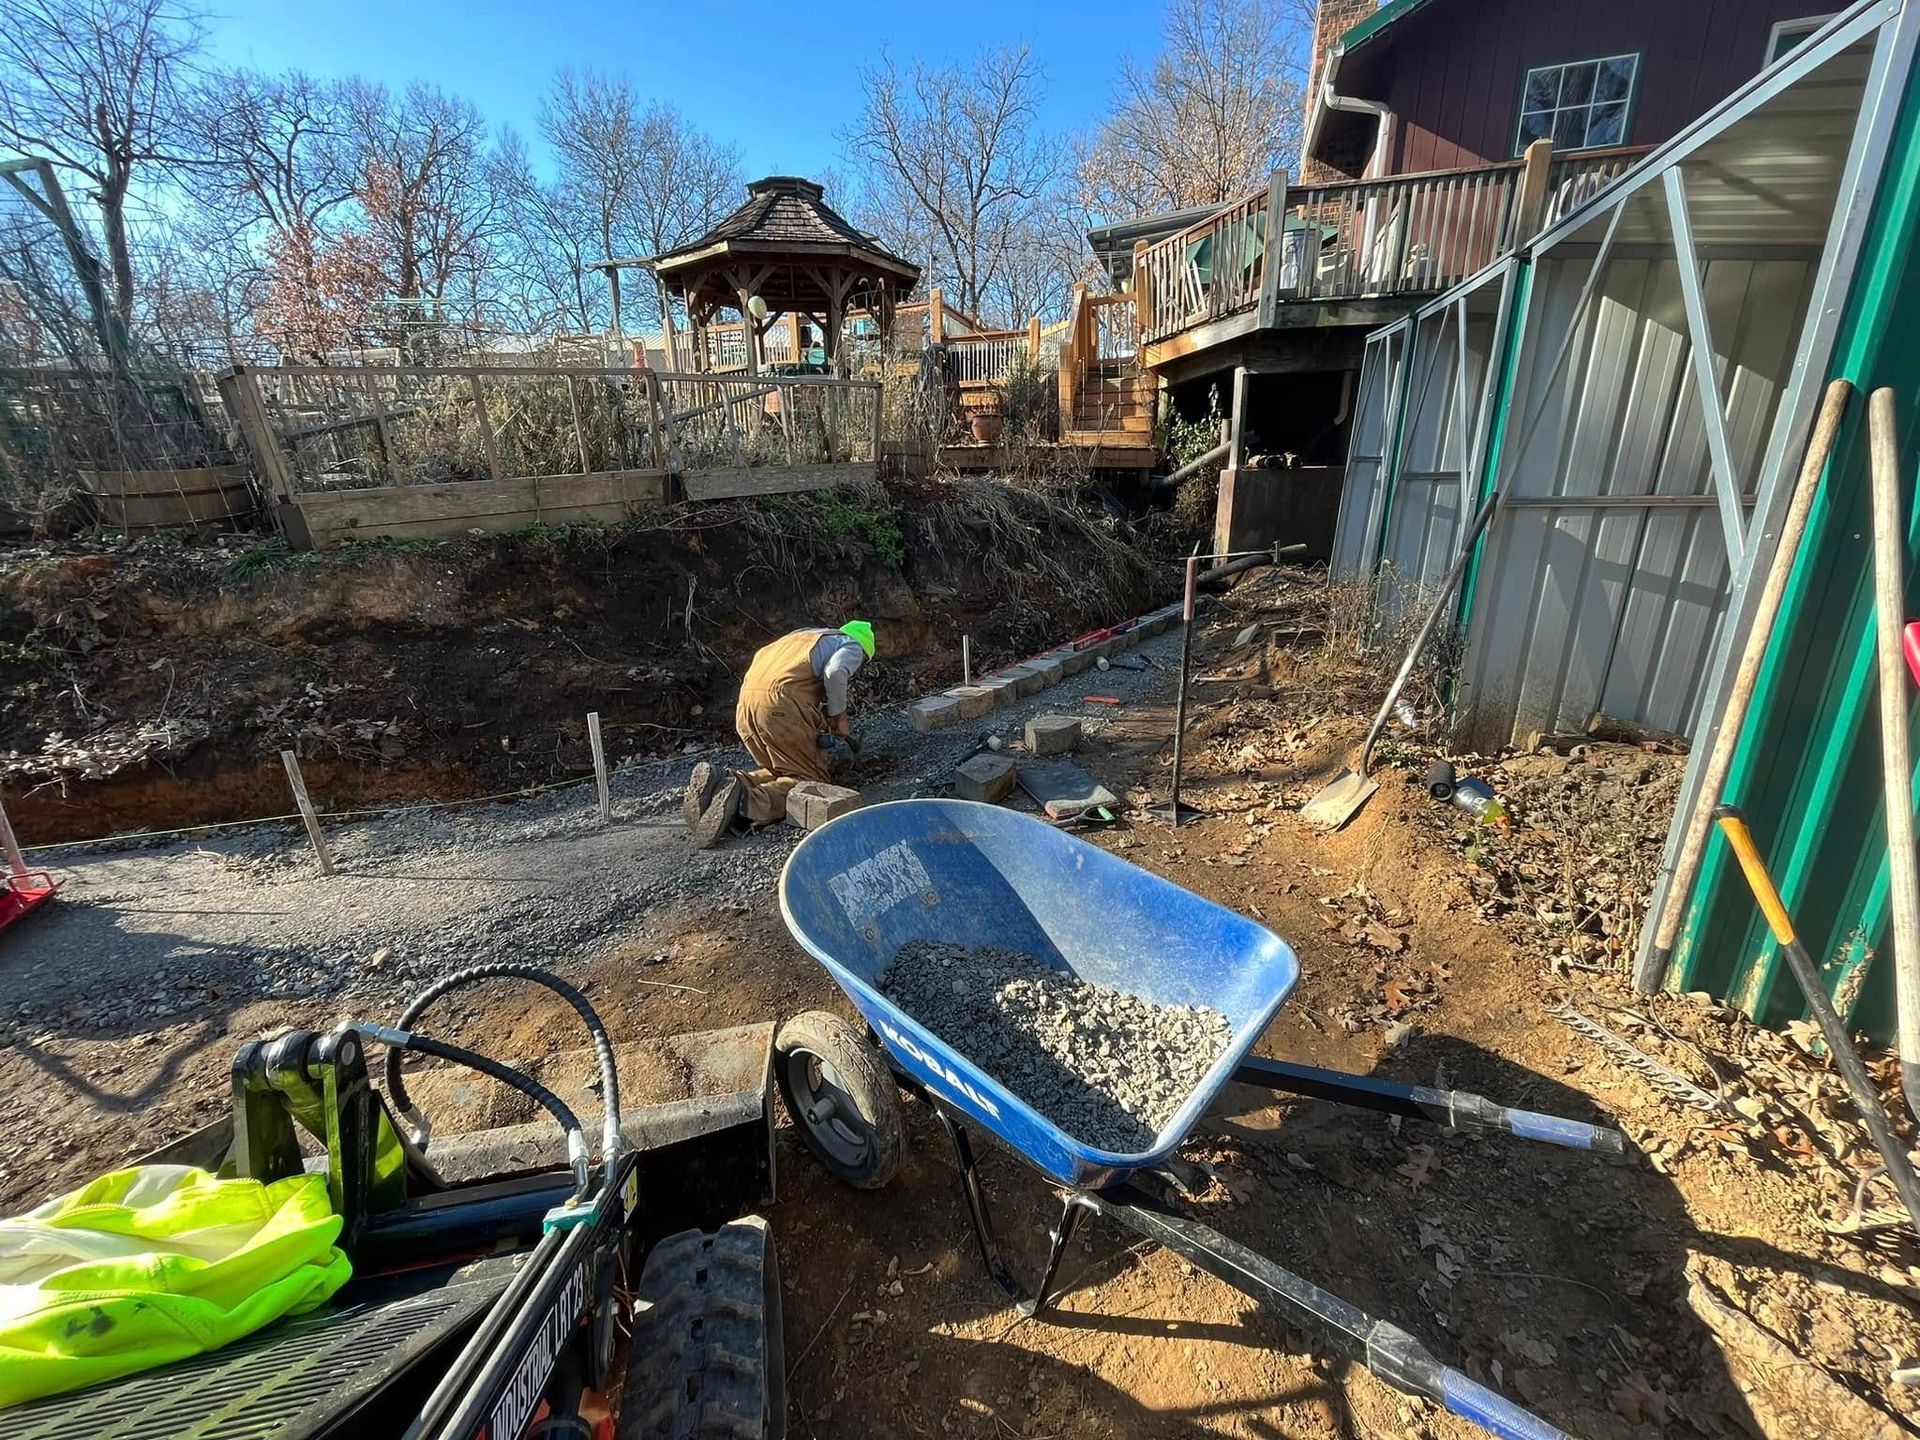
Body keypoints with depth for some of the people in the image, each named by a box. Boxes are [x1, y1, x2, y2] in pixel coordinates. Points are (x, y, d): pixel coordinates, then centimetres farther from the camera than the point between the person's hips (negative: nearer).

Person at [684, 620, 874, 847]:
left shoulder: (803, 636, 37)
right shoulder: (853, 646, 15)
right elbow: (835, 672, -9)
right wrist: (839, 717, 5)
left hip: (746, 703, 7)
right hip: (781, 705, -7)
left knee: (780, 772, 19)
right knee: (809, 779, -2)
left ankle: (720, 780, -4)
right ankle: (746, 801, -27)